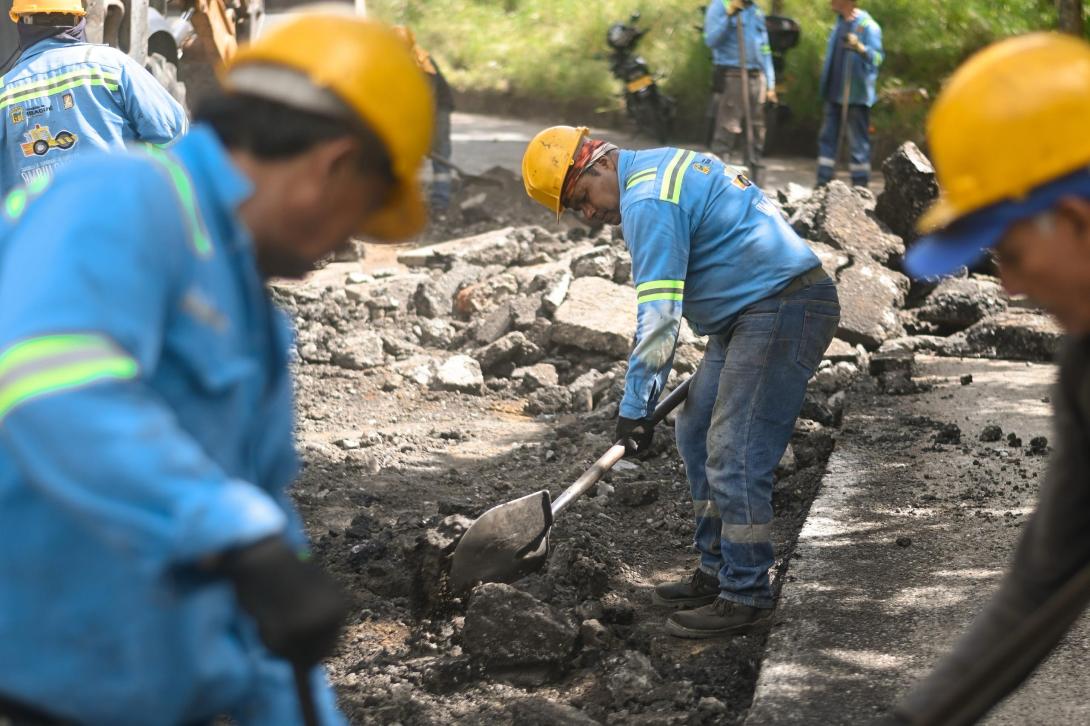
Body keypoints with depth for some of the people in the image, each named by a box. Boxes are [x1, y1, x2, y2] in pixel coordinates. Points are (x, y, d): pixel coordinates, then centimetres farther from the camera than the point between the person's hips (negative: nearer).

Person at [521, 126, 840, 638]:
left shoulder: (647, 202, -16)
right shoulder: (664, 165, 16)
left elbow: (658, 317, -18)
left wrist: (635, 407, -12)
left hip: (783, 310, -11)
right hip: (754, 311, 11)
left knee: (734, 456, -11)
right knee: (697, 435, 15)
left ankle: (745, 597, -4)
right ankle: (717, 573, 22)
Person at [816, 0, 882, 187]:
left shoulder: (867, 25, -10)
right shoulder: (839, 23, 14)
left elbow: (877, 57, -17)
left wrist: (860, 47, -36)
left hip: (856, 94, -8)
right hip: (834, 93, 8)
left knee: (858, 142, -2)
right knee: (827, 138, 9)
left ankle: (860, 187, 3)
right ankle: (823, 184, 14)